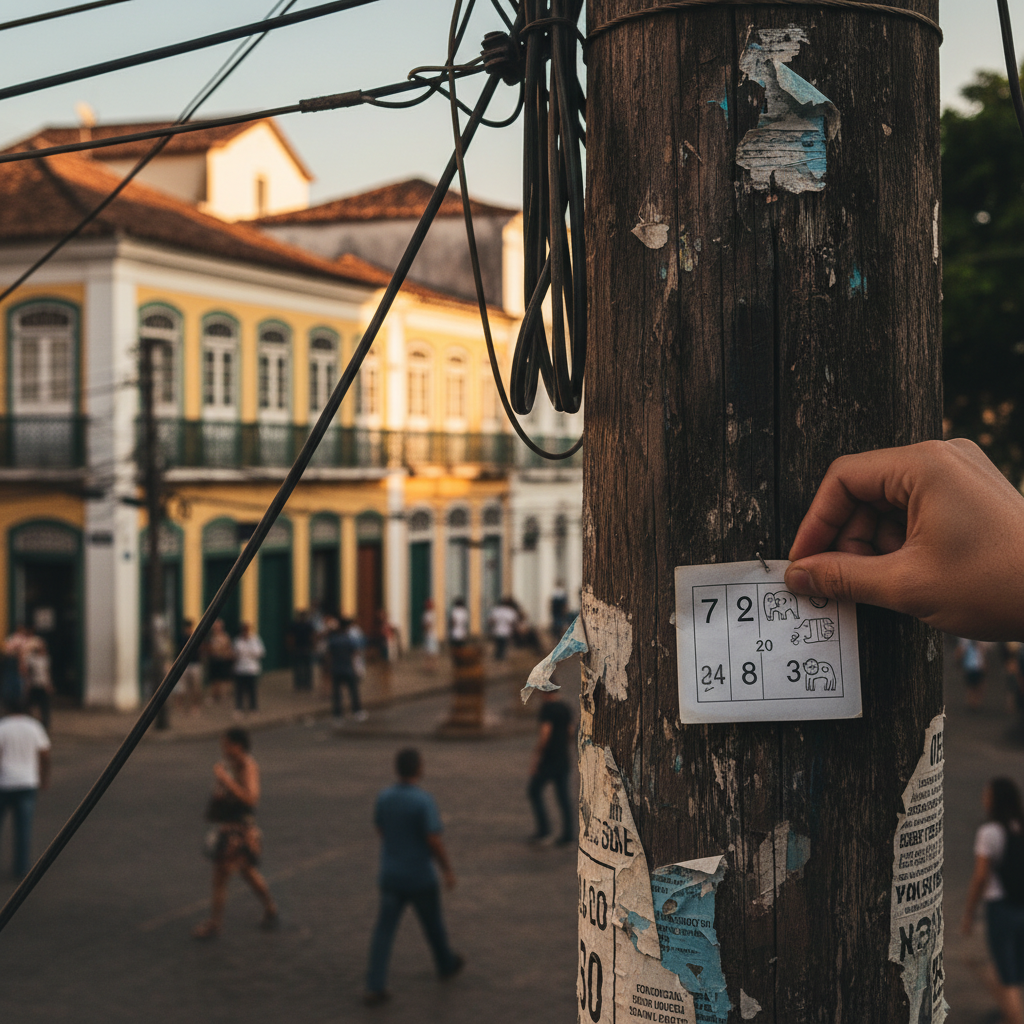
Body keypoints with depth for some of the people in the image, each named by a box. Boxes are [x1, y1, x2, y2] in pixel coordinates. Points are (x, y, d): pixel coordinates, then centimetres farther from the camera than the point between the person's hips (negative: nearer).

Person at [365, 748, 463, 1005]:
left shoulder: (384, 796, -4)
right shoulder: (424, 800, -23)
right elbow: (435, 841, -23)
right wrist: (448, 870, -9)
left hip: (391, 875, 4)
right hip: (421, 877, -4)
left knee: (384, 930, 5)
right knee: (433, 921, 21)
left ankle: (375, 988, -1)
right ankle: (446, 963, 44)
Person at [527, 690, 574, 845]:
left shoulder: (547, 708, -16)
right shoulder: (565, 707, 8)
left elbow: (545, 733, -23)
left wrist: (536, 759, -18)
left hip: (549, 759, -7)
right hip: (564, 759, 7)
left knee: (534, 790, 8)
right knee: (563, 797, 8)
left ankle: (543, 828, 3)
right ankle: (567, 834, 5)